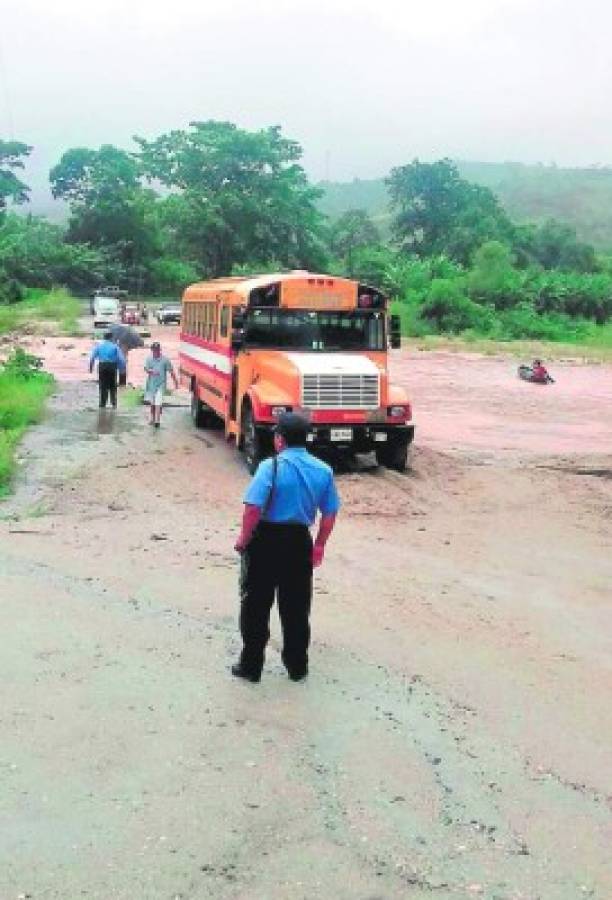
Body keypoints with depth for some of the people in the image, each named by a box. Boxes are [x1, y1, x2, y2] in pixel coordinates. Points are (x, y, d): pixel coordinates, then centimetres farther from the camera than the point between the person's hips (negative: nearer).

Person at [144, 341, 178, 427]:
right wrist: (152, 371, -30)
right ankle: (152, 418, 33)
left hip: (161, 384, -3)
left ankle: (157, 420, -20)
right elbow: (146, 369, -9)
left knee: (158, 402, -15)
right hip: (151, 384, 3)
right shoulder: (149, 359, 3)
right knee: (152, 402, 17)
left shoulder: (165, 359, -3)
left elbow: (171, 371, 0)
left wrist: (175, 381, -2)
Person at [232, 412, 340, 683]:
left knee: (256, 606, 10)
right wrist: (319, 546, 16)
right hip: (300, 541, 4)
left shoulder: (271, 467, -15)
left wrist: (244, 539, -7)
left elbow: (253, 508, -21)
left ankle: (251, 666, 17)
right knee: (296, 607, 15)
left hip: (266, 541, -4)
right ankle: (297, 666, 25)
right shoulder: (323, 470, 0)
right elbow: (330, 514, 5)